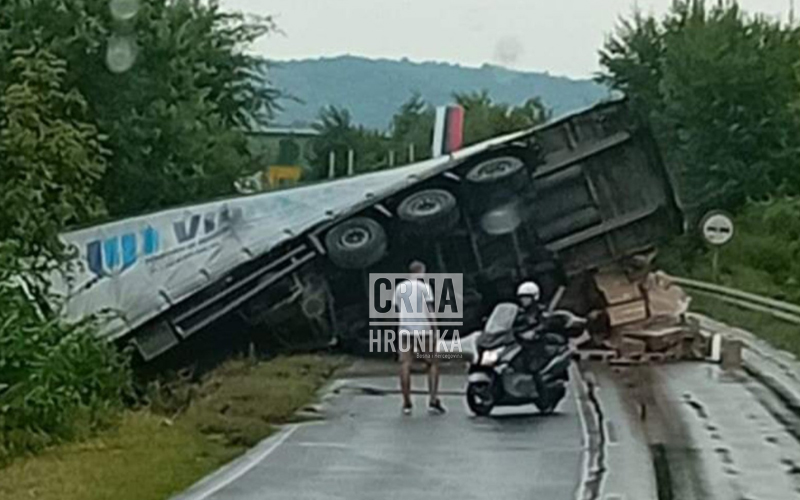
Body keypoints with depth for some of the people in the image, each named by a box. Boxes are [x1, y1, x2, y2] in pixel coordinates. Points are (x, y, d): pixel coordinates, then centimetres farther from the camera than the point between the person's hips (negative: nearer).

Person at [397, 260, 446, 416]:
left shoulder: (399, 288, 8)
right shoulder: (424, 287, -5)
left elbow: (397, 308, 13)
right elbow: (430, 310, -10)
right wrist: (434, 330, -7)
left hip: (405, 331, 4)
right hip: (423, 330, -4)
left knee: (405, 366, 1)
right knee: (433, 364, 7)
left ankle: (406, 404, 0)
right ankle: (433, 401, 0)